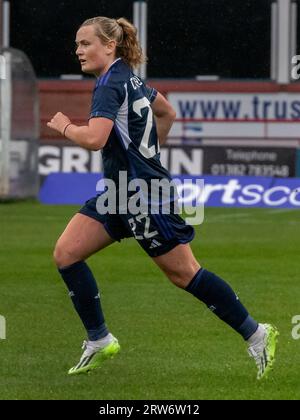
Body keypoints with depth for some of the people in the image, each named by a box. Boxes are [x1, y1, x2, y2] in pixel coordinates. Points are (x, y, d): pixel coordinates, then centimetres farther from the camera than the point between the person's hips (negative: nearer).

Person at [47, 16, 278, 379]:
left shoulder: (111, 85, -18)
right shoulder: (128, 79, 11)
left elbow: (94, 138, -32)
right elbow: (167, 112, 26)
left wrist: (65, 127, -13)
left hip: (143, 195, -10)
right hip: (119, 192, 10)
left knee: (183, 272, -3)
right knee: (66, 254, 2)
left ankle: (256, 335, 9)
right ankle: (99, 341, 8)